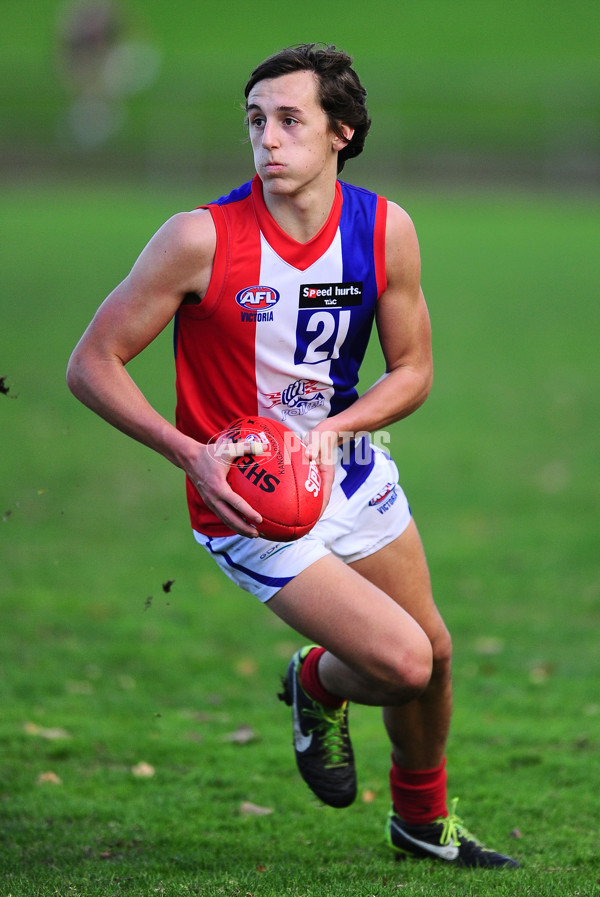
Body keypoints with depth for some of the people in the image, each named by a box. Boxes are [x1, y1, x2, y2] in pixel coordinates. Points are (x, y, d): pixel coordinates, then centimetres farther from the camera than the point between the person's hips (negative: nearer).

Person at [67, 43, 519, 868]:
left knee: (432, 650, 14)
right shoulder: (202, 239, -23)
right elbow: (92, 364, -16)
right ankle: (317, 685, 22)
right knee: (400, 663, -15)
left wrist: (331, 430, -18)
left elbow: (412, 370, 1)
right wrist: (192, 454, -27)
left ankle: (422, 819, 42)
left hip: (349, 469, 5)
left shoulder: (385, 230, -10)